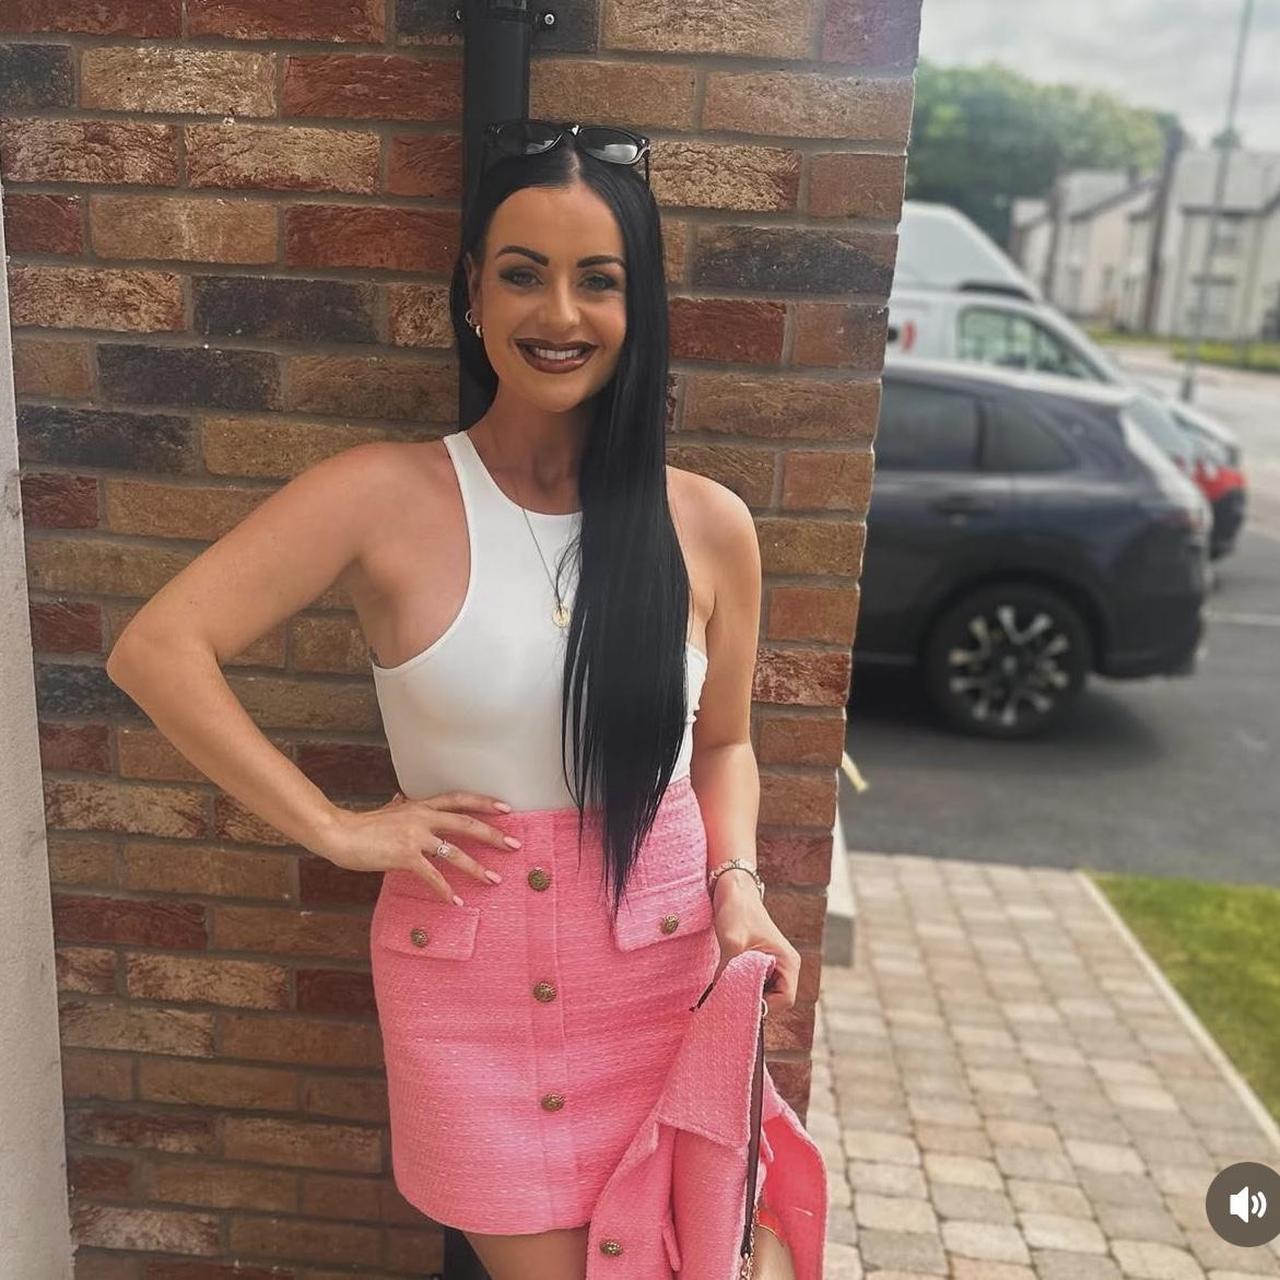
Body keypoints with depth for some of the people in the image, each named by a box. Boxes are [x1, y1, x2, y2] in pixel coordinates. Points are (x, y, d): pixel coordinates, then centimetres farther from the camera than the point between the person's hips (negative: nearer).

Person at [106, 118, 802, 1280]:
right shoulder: (384, 497, -11)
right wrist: (335, 829, -13)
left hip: (663, 961, 2)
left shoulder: (708, 525, -3)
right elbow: (157, 650, -12)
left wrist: (737, 886, -8)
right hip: (468, 972, -2)